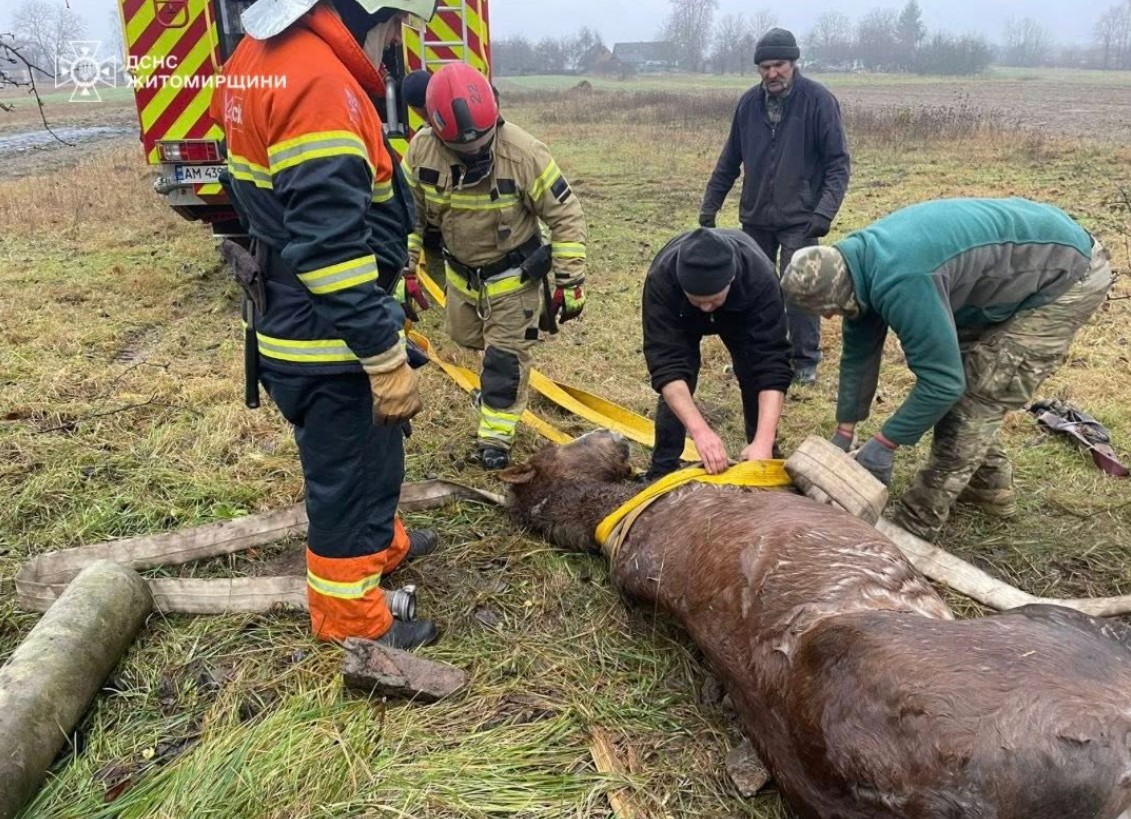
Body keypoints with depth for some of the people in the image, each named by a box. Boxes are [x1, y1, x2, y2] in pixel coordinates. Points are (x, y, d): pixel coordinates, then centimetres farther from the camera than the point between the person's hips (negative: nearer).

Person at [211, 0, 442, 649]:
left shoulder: (264, 57, 9)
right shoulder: (318, 85, -24)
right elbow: (330, 246, -29)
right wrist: (386, 357, -24)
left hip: (295, 318, 10)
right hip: (330, 337, -10)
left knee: (367, 453, 27)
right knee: (350, 472, 6)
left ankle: (383, 544, 49)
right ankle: (352, 623, 25)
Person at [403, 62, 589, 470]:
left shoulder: (523, 152, -30)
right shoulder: (421, 149, -19)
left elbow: (566, 216, -21)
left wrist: (571, 280, -20)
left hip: (513, 272, -4)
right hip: (460, 270, 5)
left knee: (505, 352, 1)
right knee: (466, 335, 23)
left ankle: (496, 435, 15)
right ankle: (497, 385, 53)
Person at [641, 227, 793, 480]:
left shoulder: (760, 278, -43)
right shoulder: (661, 278, -44)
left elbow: (772, 363, -45)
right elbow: (666, 364, -47)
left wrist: (764, 441, -54)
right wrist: (700, 430, -58)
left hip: (740, 313, 1)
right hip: (683, 317, 0)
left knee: (755, 378, -10)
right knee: (677, 386, -14)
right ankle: (663, 469, 4)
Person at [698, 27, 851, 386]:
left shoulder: (819, 100, -9)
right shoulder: (749, 103, 2)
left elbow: (838, 162, -9)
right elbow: (729, 161, 11)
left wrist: (824, 212, -20)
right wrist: (709, 206, 9)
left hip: (799, 219, -4)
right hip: (755, 216, 4)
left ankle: (805, 362, 11)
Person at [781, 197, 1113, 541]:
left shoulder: (901, 282, -36)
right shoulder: (859, 261, -5)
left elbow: (942, 379, -30)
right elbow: (858, 355, 4)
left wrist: (884, 443, -18)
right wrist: (843, 434, 8)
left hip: (1066, 274, -9)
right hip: (1019, 268, 9)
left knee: (978, 396, -9)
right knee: (967, 384, 14)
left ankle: (915, 523, 0)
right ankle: (990, 487, 31)